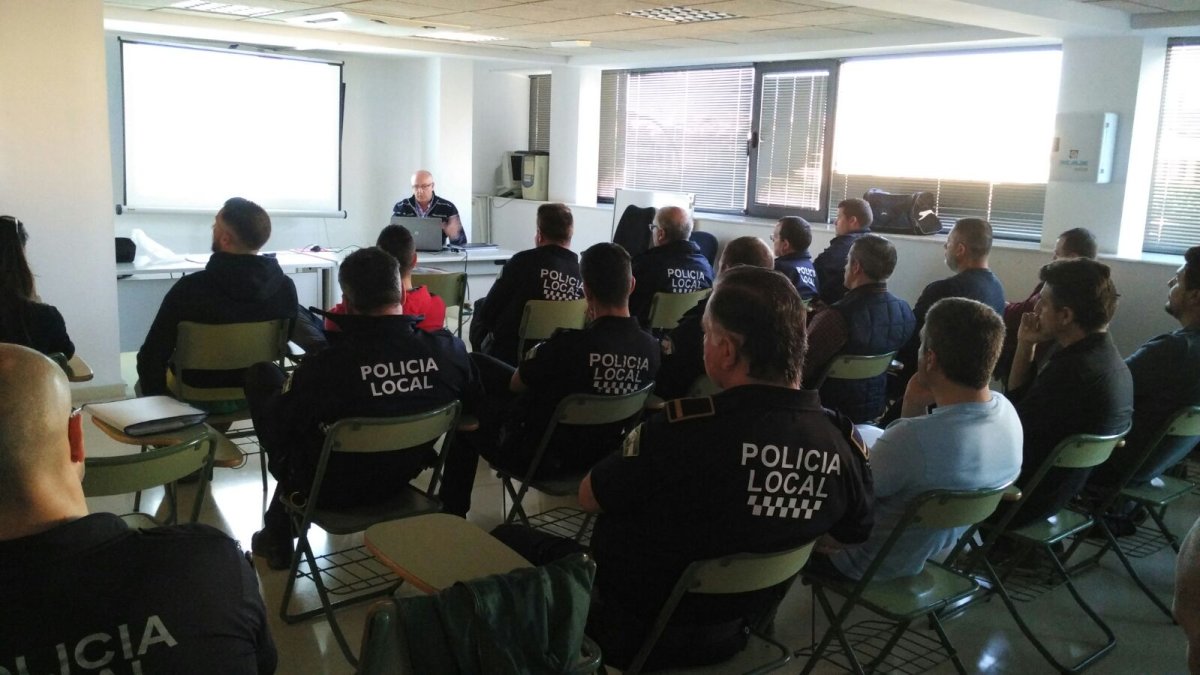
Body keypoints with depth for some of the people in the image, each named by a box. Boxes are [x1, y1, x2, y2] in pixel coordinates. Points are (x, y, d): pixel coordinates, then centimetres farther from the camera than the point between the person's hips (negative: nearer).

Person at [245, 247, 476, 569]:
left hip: (332, 489, -5)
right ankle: (279, 535, 41)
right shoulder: (450, 349, -22)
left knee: (262, 374, 14)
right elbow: (470, 406, -1)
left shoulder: (325, 367, -32)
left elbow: (271, 431, -17)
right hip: (404, 476, 5)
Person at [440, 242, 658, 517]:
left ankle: (453, 513, 33)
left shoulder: (569, 344, -31)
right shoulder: (651, 347, -16)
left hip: (541, 456, -6)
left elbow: (515, 384, -11)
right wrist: (596, 326, 0)